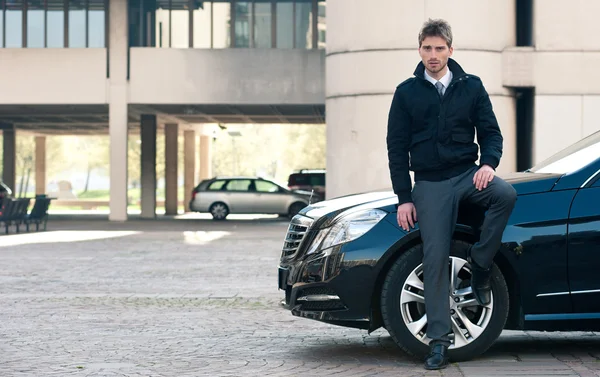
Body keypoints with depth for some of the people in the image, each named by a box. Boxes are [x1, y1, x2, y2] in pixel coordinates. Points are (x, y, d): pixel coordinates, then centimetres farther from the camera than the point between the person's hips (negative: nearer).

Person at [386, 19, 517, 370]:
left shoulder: (471, 87, 7)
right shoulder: (407, 93, 5)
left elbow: (490, 131, 10)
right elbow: (397, 147, 5)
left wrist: (488, 163, -12)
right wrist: (403, 198, -1)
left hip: (467, 174, 1)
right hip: (430, 184, -1)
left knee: (506, 194, -32)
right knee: (435, 258, -7)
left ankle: (481, 266, -13)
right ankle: (439, 339, -2)